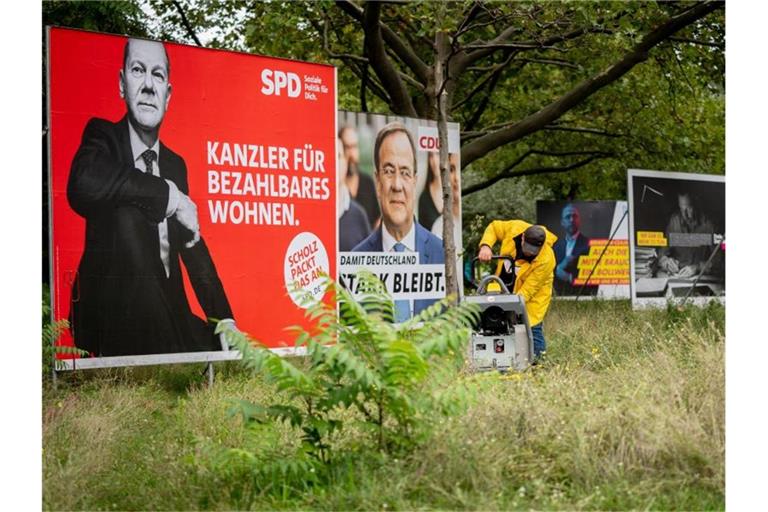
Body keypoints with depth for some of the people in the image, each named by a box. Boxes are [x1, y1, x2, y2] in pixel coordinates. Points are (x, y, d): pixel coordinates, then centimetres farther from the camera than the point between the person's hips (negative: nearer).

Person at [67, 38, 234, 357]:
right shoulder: (103, 136, -1)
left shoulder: (176, 165, 16)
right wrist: (168, 195, -19)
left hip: (170, 315, 4)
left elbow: (195, 250, 14)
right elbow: (83, 184, -25)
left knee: (223, 352, -18)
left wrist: (225, 321, 2)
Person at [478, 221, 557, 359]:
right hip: (505, 286, 5)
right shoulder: (514, 228, -25)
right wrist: (485, 246, -20)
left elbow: (529, 289, -31)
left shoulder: (546, 259, -34)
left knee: (532, 327, -11)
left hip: (533, 295, -5)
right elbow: (493, 228, -4)